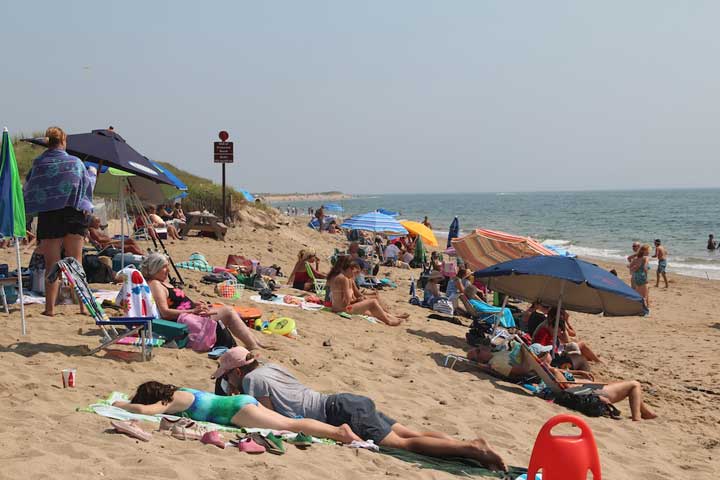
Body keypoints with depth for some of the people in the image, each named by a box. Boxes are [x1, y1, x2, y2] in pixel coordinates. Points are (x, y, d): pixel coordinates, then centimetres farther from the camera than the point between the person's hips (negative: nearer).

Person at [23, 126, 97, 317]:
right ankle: (83, 305, 5)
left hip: (48, 217, 0)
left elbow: (28, 191, 6)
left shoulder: (38, 164, 0)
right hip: (73, 216, 0)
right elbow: (87, 185, 12)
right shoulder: (76, 163, -1)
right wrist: (92, 173, 32)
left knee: (51, 263, 4)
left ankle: (50, 307, 3)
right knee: (75, 261, 6)